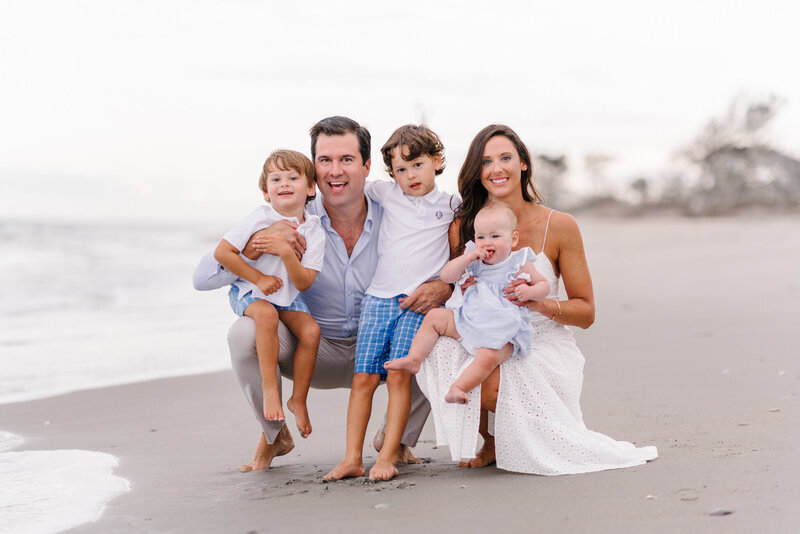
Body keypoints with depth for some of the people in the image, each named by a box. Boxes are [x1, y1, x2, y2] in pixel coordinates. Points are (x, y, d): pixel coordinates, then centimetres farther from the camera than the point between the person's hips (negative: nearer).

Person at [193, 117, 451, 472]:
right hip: (313, 352, -1)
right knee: (245, 332, -29)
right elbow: (203, 278, -18)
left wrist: (442, 287, -29)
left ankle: (396, 437, 4)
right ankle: (274, 436, 1)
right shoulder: (295, 224, -15)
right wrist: (260, 241, -35)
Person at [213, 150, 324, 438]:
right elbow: (222, 252, -16)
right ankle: (269, 388, -26)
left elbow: (303, 283, -15)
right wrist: (258, 279, -15)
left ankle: (298, 399, -2)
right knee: (266, 314, -35)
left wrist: (287, 253, -32)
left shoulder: (314, 232, -8)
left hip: (287, 295, 3)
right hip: (249, 292, -3)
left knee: (311, 329, -21)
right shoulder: (260, 219, -15)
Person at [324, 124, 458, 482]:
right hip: (378, 298, 2)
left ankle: (387, 457, -9)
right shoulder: (386, 193, 10)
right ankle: (352, 459, 0)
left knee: (398, 375, -12)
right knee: (364, 378, -3)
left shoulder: (451, 204, 9)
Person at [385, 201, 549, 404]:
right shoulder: (473, 261, 9)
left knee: (488, 357, -35)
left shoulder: (519, 265, -2)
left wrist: (530, 292, -18)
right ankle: (414, 359, 0)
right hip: (467, 322, 6)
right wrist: (469, 257, -12)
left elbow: (543, 284, 6)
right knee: (434, 317, 1)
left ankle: (458, 387, -37)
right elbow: (446, 276, 1)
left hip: (502, 333, -6)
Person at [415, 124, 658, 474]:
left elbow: (586, 312, 0)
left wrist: (542, 304, -21)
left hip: (545, 348, -3)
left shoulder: (558, 226, -5)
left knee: (490, 383, -34)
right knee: (440, 349, -31)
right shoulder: (465, 226, 0)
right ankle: (491, 442, -1)